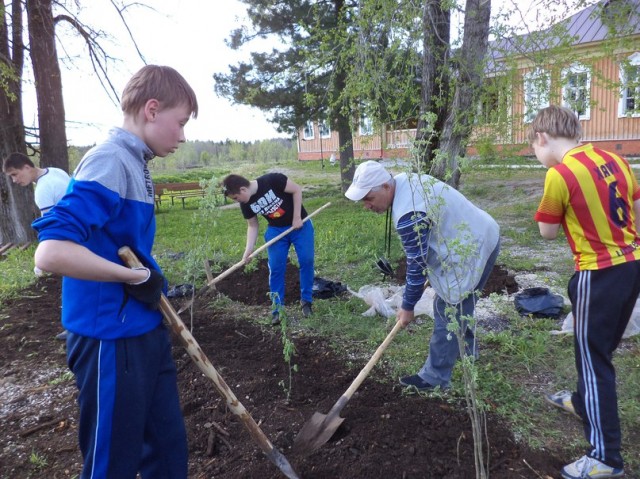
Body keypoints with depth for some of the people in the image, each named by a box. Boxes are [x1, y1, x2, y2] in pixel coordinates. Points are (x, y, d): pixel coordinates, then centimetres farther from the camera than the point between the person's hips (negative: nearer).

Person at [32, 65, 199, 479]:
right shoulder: (110, 161, -19)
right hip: (112, 341, -9)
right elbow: (51, 252, -29)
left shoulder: (135, 163, 9)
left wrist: (157, 286, 10)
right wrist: (138, 277, -19)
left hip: (145, 331, 9)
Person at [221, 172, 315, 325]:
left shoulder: (272, 180, -26)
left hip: (300, 224, -3)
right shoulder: (246, 204, -9)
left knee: (306, 260, -8)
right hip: (276, 230, 4)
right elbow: (253, 226, 1)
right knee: (275, 268, -4)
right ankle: (277, 309, 6)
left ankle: (306, 301, 9)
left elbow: (297, 189, -18)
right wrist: (248, 250, -9)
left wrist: (297, 218, -18)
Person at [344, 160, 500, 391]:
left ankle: (435, 377, 7)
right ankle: (466, 349, 47)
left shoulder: (409, 215, -32)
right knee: (460, 301, 26)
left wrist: (407, 307, -11)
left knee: (447, 311, -4)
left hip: (473, 249, -11)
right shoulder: (404, 180, -1)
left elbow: (417, 265, -23)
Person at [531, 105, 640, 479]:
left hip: (600, 274, -8)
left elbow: (548, 233, -8)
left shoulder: (559, 175, -18)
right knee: (599, 347, 25)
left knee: (593, 356, 2)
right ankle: (584, 402, 47)